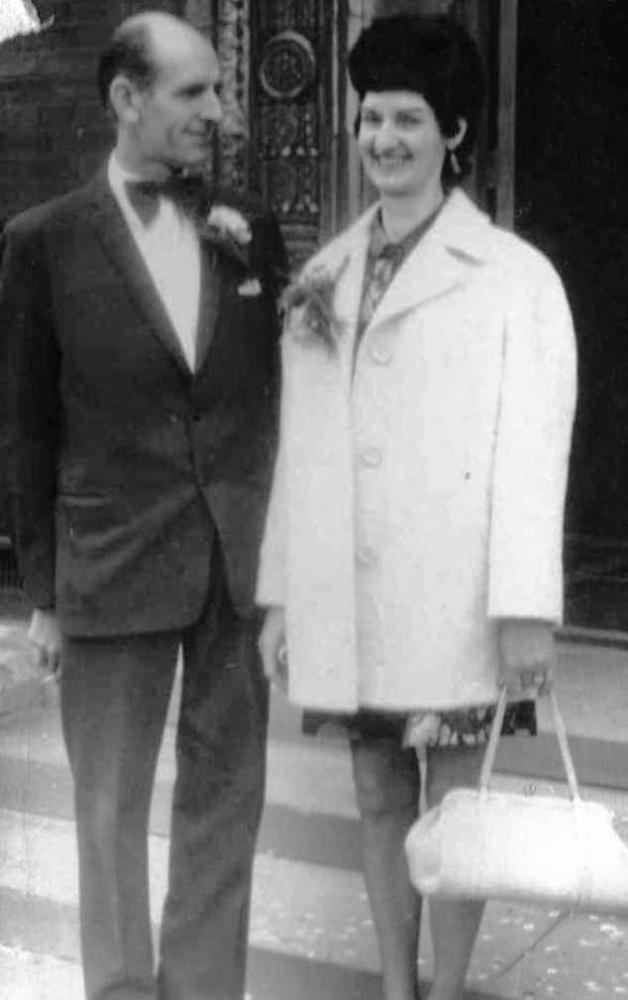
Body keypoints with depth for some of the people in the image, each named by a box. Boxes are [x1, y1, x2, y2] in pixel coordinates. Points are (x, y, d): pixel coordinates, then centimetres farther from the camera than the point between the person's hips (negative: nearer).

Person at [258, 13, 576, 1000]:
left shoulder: (514, 275, -5)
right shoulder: (321, 282, 10)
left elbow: (533, 447, -9)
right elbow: (298, 449, 10)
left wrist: (526, 606, -14)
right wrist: (279, 593, 10)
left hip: (453, 599, -4)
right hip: (343, 603, 5)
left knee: (453, 803, 7)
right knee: (379, 800, 14)